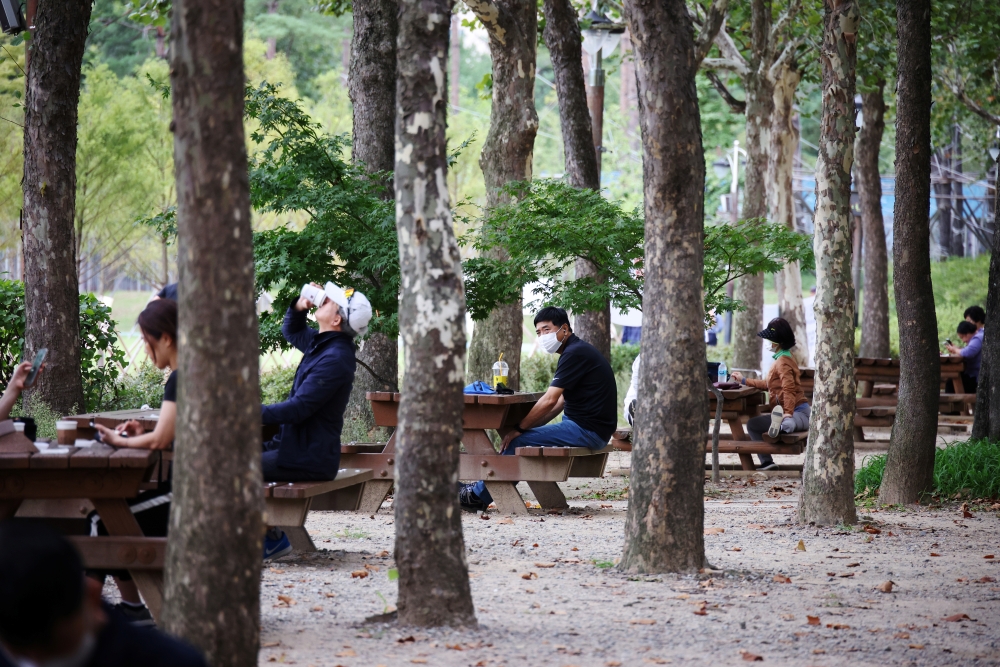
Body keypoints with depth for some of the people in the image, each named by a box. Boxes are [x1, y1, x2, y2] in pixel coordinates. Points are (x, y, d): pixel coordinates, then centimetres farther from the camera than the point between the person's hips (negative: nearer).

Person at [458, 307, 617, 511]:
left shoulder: (575, 353, -15)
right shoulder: (577, 351, 17)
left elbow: (549, 401, -19)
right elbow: (560, 403, 19)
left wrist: (520, 429, -10)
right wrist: (526, 427, 11)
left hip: (586, 430, -10)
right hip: (589, 428, 10)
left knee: (518, 440, -9)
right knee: (524, 436, 14)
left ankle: (479, 496, 5)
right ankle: (482, 489, 15)